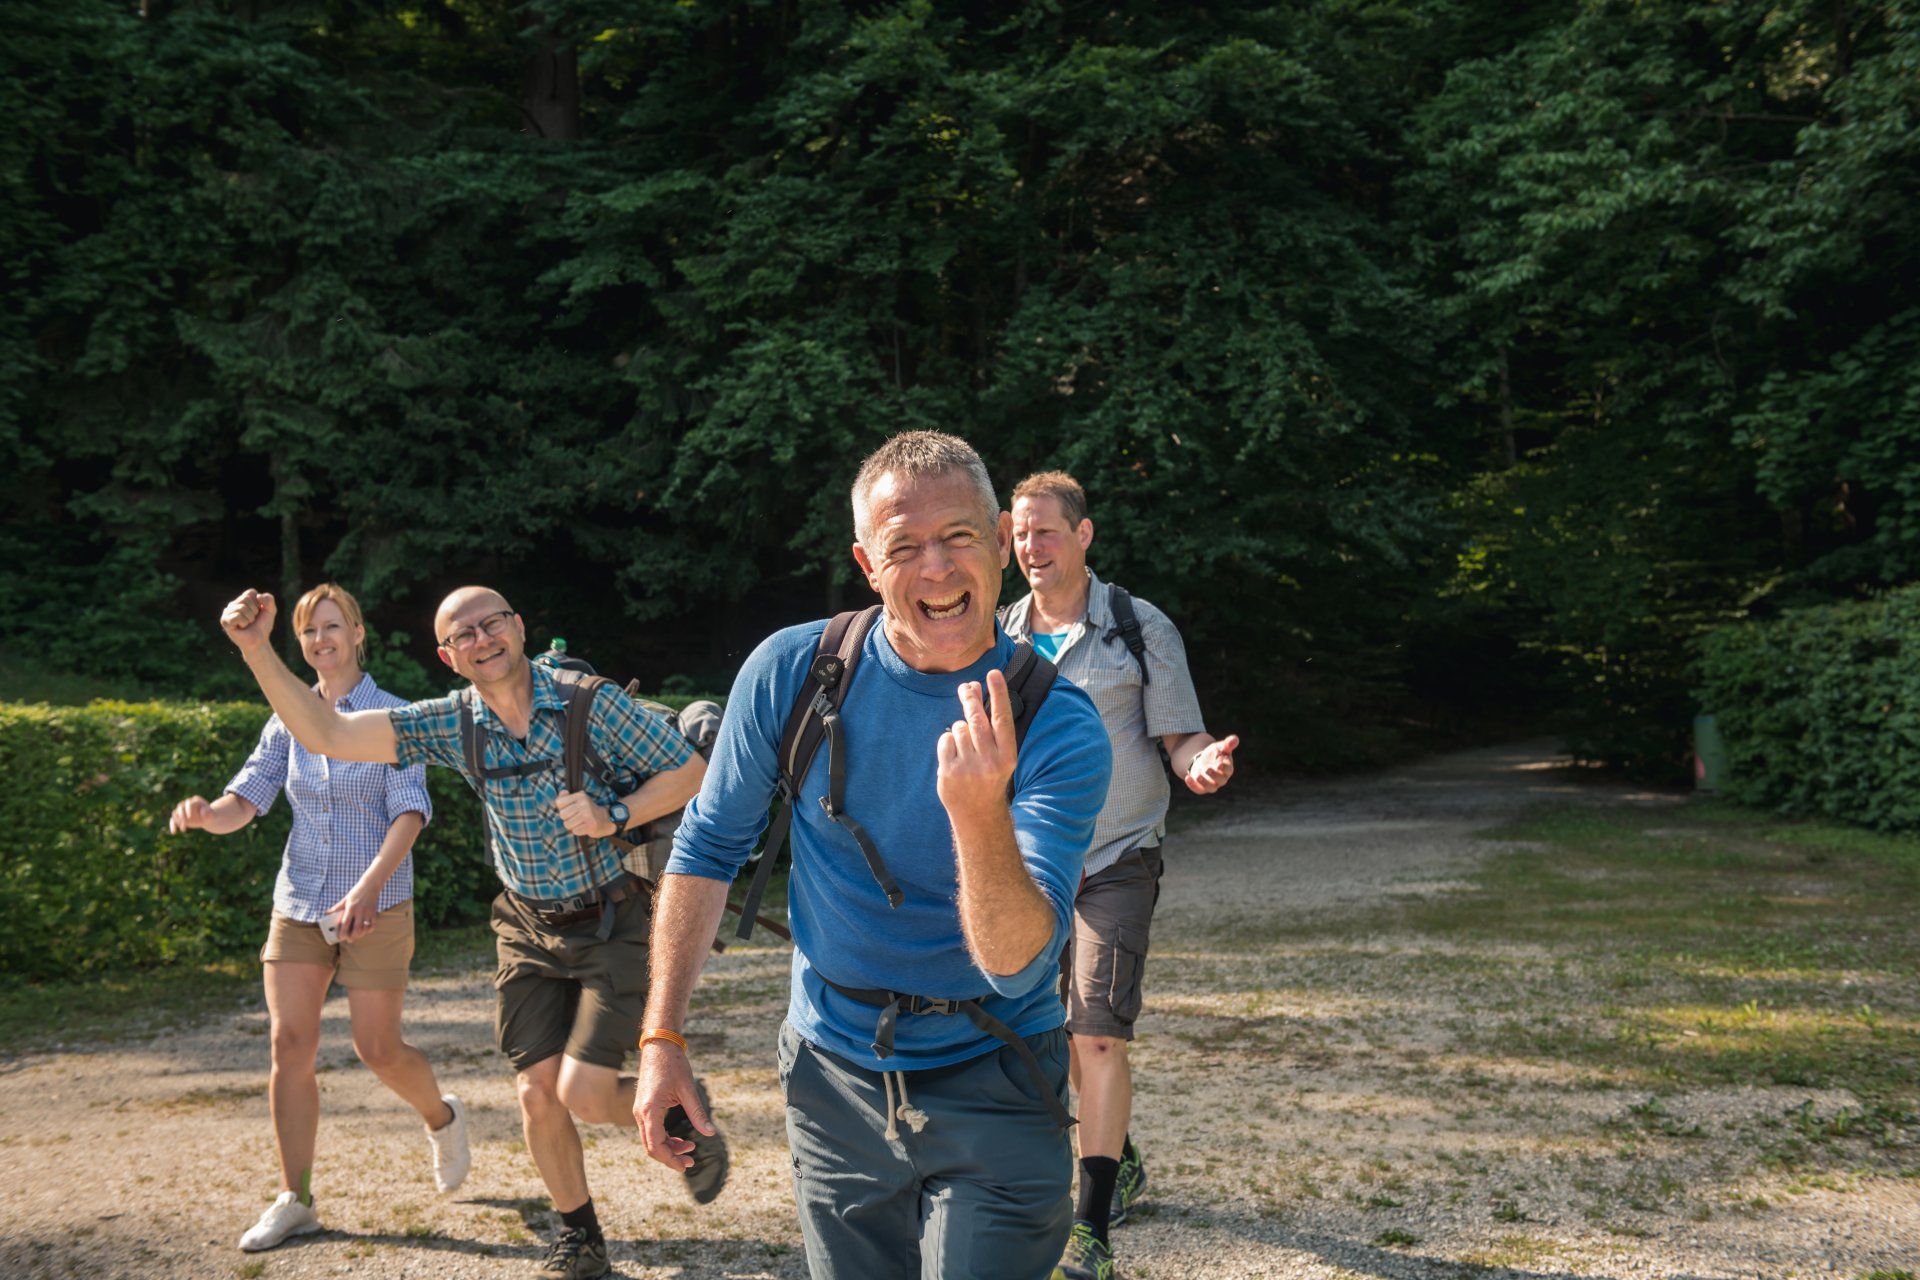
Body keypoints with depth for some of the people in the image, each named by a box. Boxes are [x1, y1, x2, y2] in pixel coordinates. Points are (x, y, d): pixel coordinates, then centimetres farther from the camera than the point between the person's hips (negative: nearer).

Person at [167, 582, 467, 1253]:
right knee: (289, 1045, -3)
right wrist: (206, 812, -25)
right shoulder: (289, 721, 6)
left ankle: (442, 1118, 30)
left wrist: (369, 886, -30)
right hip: (299, 903, 4)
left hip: (376, 906, -4)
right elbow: (246, 799, -1)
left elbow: (409, 811, -16)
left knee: (377, 1048, -1)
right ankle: (294, 1200, 6)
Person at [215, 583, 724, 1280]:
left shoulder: (590, 702, -15)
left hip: (611, 923, -4)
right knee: (537, 1092, 2)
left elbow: (690, 771, -7)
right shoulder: (454, 724, -5)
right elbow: (325, 734, -10)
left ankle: (681, 1112, 20)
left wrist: (614, 816, -21)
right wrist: (257, 650, -21)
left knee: (584, 1094, -13)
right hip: (529, 931, 4)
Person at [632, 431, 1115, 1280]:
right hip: (835, 1075, 2)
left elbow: (1016, 963, -27)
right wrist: (661, 1037, 0)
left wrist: (981, 814, -44)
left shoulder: (1060, 729, -18)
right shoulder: (792, 673, -11)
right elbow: (708, 848, 2)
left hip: (991, 1090, -2)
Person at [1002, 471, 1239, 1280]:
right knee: (1057, 1033, 13)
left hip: (1117, 861, -5)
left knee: (1098, 1036, -13)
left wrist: (1203, 762, -27)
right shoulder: (1001, 638, 5)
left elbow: (1179, 736, -6)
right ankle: (1122, 1165, 37)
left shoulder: (1140, 629, -6)